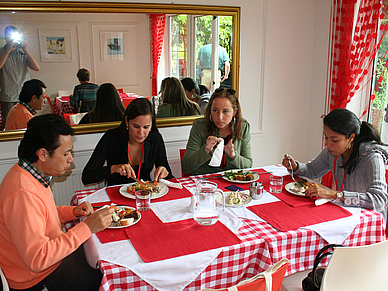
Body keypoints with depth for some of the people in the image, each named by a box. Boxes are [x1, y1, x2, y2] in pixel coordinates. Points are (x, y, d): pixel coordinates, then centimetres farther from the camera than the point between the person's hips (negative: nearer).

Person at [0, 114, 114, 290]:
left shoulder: (30, 175, 0)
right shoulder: (23, 194, -32)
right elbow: (36, 260, -33)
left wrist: (72, 212, 0)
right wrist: (87, 228, -32)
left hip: (52, 253, 10)